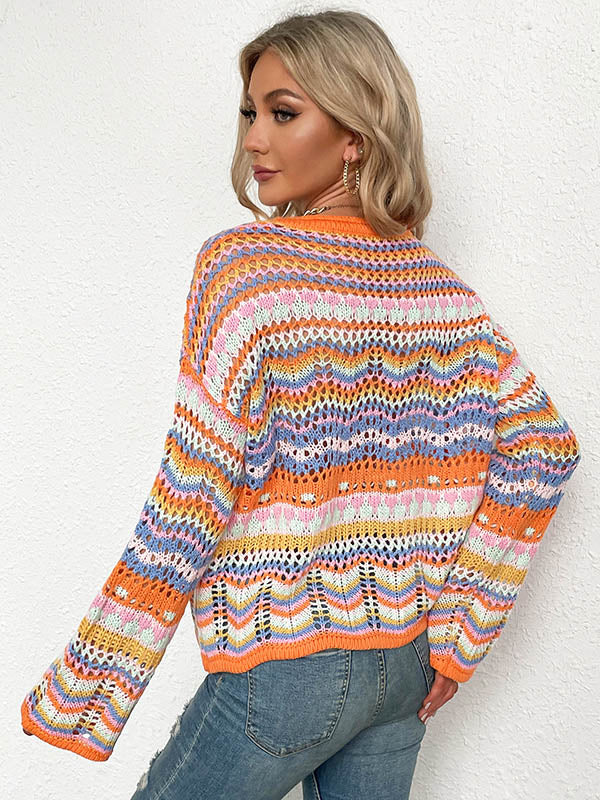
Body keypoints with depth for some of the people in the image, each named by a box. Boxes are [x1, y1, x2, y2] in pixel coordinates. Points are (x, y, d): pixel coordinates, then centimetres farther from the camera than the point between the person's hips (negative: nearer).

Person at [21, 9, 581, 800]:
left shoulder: (242, 264, -16)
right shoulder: (440, 284, 1)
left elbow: (192, 501, -19)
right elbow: (543, 446, 3)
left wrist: (77, 696, -12)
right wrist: (459, 632, 4)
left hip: (286, 667, -6)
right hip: (407, 661, 6)